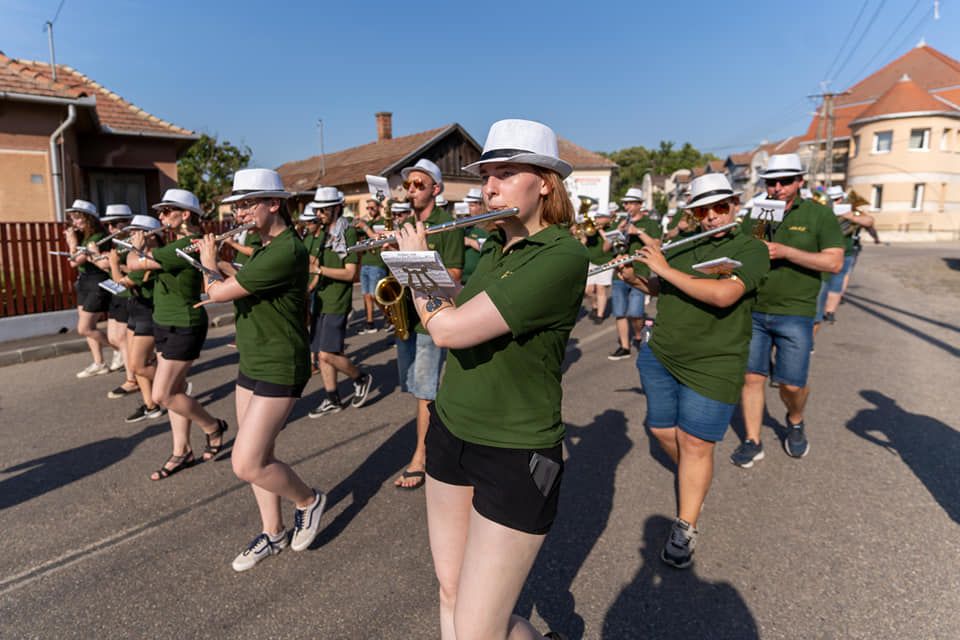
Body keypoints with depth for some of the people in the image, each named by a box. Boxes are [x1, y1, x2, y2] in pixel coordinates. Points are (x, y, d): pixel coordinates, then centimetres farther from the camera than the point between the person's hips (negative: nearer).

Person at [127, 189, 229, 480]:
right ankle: (182, 452, 22)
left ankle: (213, 426, 15)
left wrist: (137, 248, -4)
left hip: (183, 327, -10)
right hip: (165, 324, 10)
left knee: (162, 395, -6)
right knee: (175, 390, 12)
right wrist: (144, 246, 6)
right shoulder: (179, 243, 10)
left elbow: (135, 263, -22)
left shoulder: (187, 245, -22)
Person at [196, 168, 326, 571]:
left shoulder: (287, 251, -21)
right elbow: (236, 289, 17)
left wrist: (209, 265, -1)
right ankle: (273, 533, 29)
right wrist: (218, 268, 4)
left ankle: (308, 500, 17)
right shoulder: (263, 249, 12)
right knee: (258, 456, 14)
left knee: (246, 464, -9)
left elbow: (221, 293, -19)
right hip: (251, 363, 10)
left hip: (279, 368, -9)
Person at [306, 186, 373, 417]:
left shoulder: (348, 233, -9)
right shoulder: (325, 234, 14)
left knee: (328, 354, -11)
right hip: (322, 302, 8)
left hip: (337, 303, -8)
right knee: (322, 354, 9)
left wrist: (319, 269, -21)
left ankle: (361, 379, 13)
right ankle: (332, 399, 20)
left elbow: (349, 273, -16)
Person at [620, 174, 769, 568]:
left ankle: (685, 529, 15)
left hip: (712, 368, -5)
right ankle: (694, 478, 46)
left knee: (696, 444, -1)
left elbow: (723, 295, -27)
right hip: (660, 357, 6)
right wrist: (632, 278, -1)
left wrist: (665, 269, -23)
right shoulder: (679, 247, 6)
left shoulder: (752, 249, -10)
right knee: (661, 429, 16)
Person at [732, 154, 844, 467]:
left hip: (795, 314, -3)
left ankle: (795, 422, 32)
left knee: (792, 383, -1)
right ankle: (752, 442, 16)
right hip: (752, 311, 3)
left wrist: (785, 252, -20)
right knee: (751, 376, 3)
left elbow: (834, 262, -9)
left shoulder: (819, 214, -2)